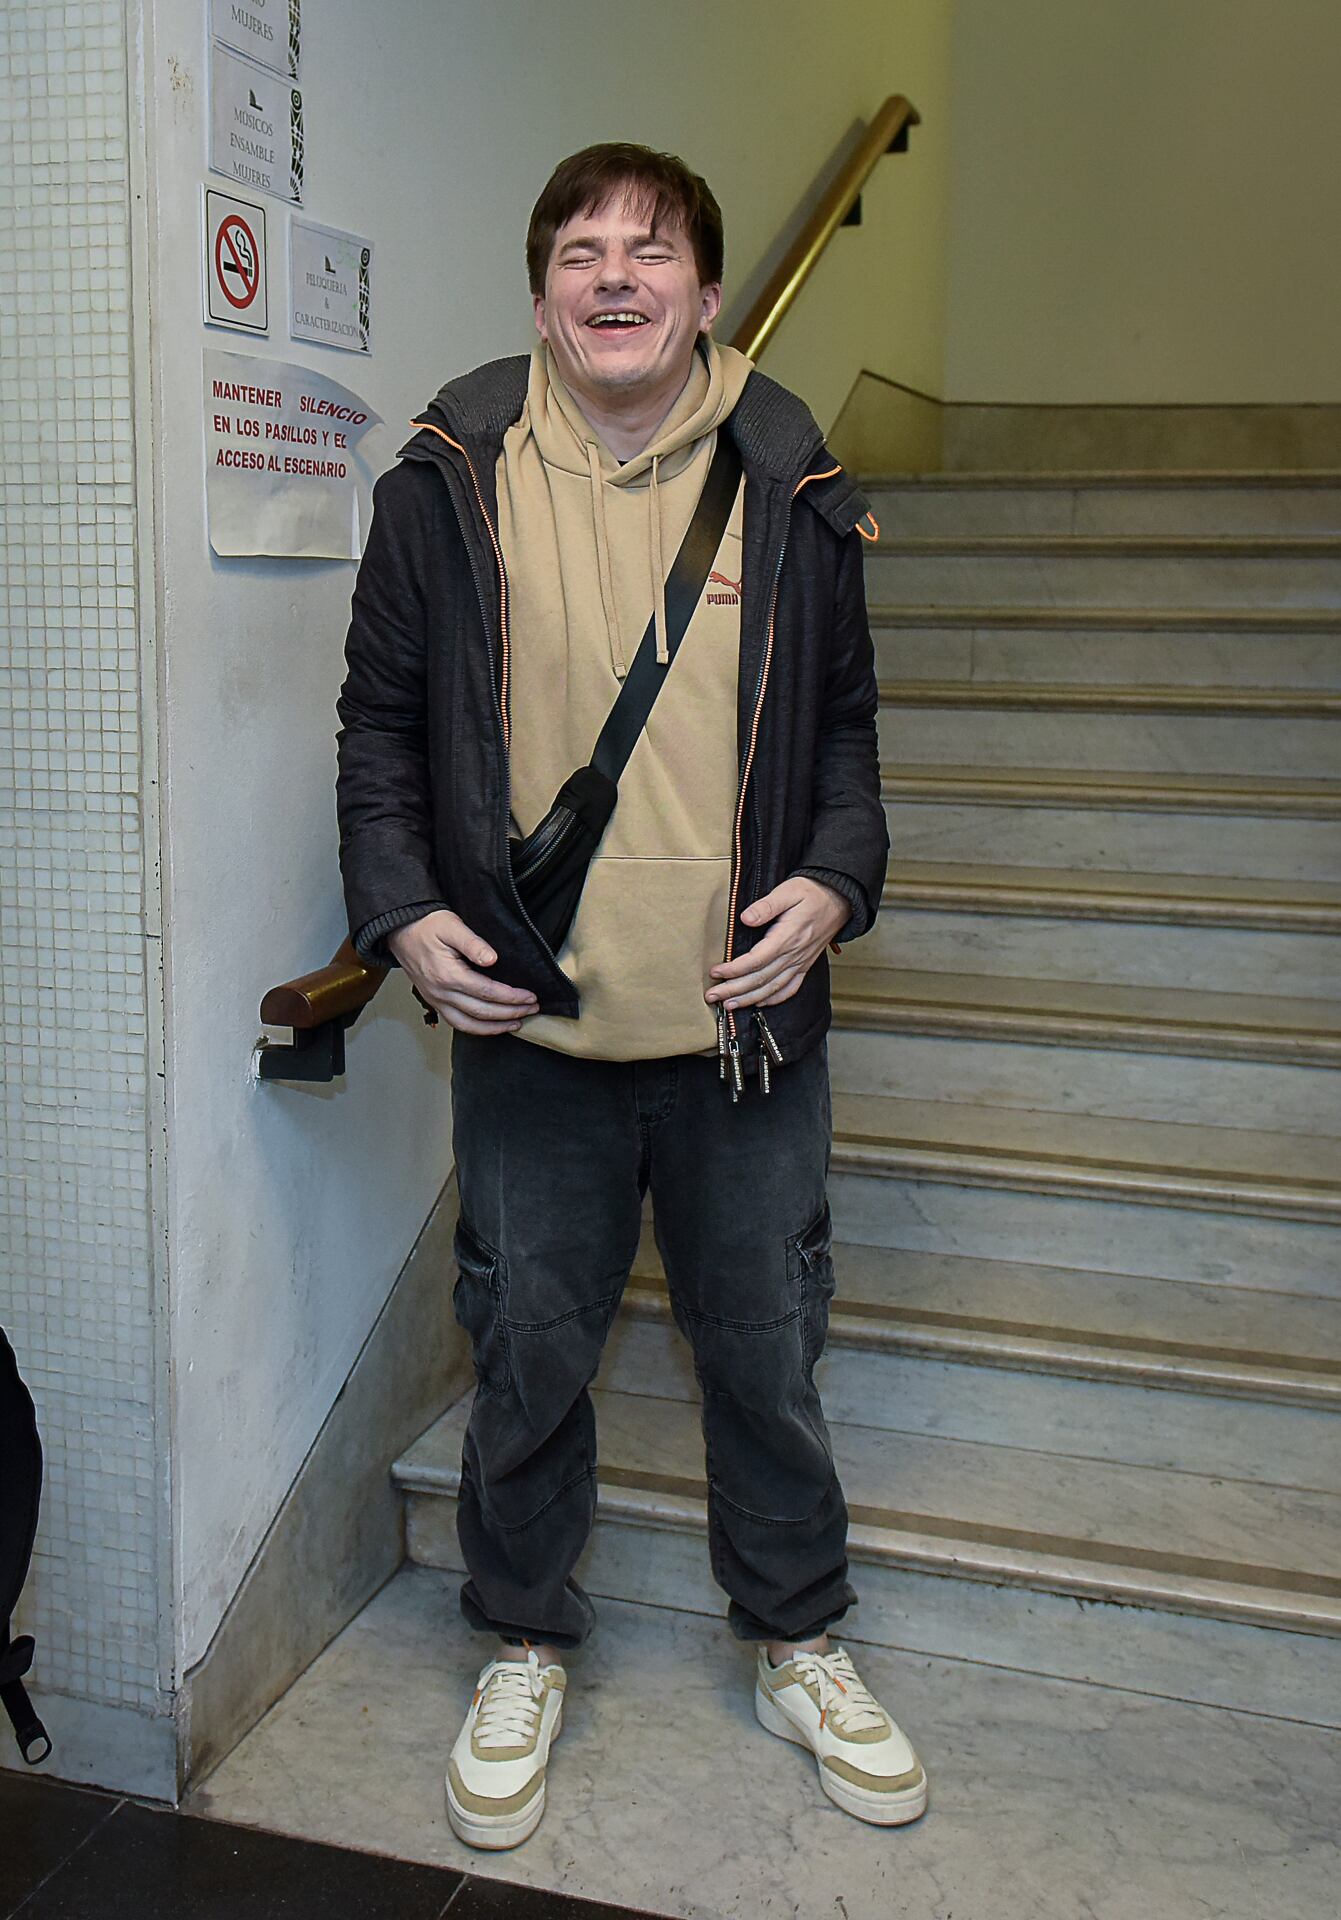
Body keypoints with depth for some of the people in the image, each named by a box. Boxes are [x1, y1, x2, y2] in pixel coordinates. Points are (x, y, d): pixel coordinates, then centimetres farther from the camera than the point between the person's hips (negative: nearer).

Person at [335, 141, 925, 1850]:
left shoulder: (789, 485, 3)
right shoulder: (448, 477, -1)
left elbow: (845, 721, 10)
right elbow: (379, 720, 5)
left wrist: (834, 882, -6)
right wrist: (402, 910, -6)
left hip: (744, 1015, 1)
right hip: (527, 1019, 0)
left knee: (766, 1346, 14)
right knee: (528, 1351, 13)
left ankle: (798, 1645, 37)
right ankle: (522, 1650, 37)